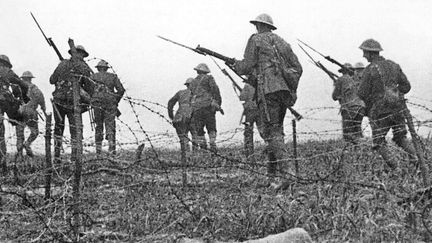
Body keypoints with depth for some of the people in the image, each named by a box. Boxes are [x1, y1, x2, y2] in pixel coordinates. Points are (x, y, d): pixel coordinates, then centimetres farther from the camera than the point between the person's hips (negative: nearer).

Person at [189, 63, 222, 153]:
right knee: (211, 128, 7)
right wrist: (219, 104, -2)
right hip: (208, 105, -3)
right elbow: (215, 90, -4)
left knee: (198, 130, 8)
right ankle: (213, 145, -5)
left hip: (196, 108, 3)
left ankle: (203, 147, 0)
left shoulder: (193, 82, 20)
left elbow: (191, 95, 18)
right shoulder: (208, 78, 8)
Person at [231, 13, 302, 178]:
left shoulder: (256, 40, 4)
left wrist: (235, 65, 18)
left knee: (272, 131, -8)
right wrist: (291, 90, 24)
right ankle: (272, 169, 17)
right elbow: (298, 68, 17)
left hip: (268, 90, -6)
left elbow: (247, 67, -3)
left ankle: (285, 166, -21)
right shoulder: (281, 42, 21)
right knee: (276, 128, 15)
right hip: (285, 90, 6)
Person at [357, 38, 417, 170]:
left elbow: (362, 94, -12)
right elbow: (406, 86, 7)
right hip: (397, 108, 5)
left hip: (380, 112, -5)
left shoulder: (370, 70, -13)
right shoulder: (394, 65, 5)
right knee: (401, 138, 23)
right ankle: (415, 160, 7)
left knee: (379, 143, 12)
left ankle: (395, 169, 4)